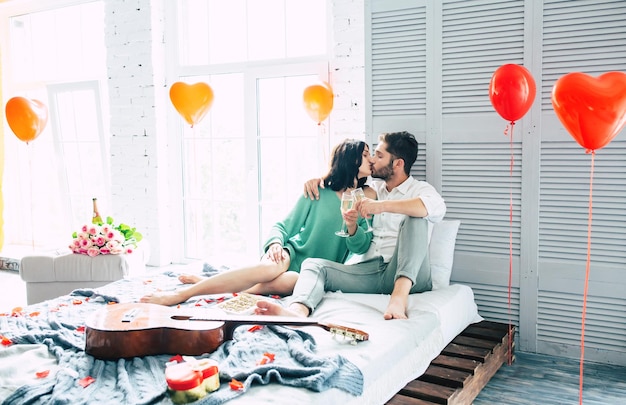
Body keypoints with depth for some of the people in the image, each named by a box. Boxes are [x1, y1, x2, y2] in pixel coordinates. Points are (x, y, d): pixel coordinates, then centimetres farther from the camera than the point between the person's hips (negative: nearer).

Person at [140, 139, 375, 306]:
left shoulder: (366, 197, 8)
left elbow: (360, 247, 1)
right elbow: (282, 226, 7)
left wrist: (352, 223, -20)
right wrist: (275, 243, -16)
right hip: (293, 253, -1)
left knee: (282, 282, -36)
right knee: (271, 267, -38)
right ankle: (182, 293, -36)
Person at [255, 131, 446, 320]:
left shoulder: (419, 189, 8)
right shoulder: (371, 188, 25)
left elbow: (437, 208, -18)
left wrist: (382, 205, -23)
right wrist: (317, 179, 16)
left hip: (407, 275, -4)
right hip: (367, 271, 4)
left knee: (415, 219, -27)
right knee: (314, 264, -17)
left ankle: (400, 295, -45)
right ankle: (297, 310, -51)